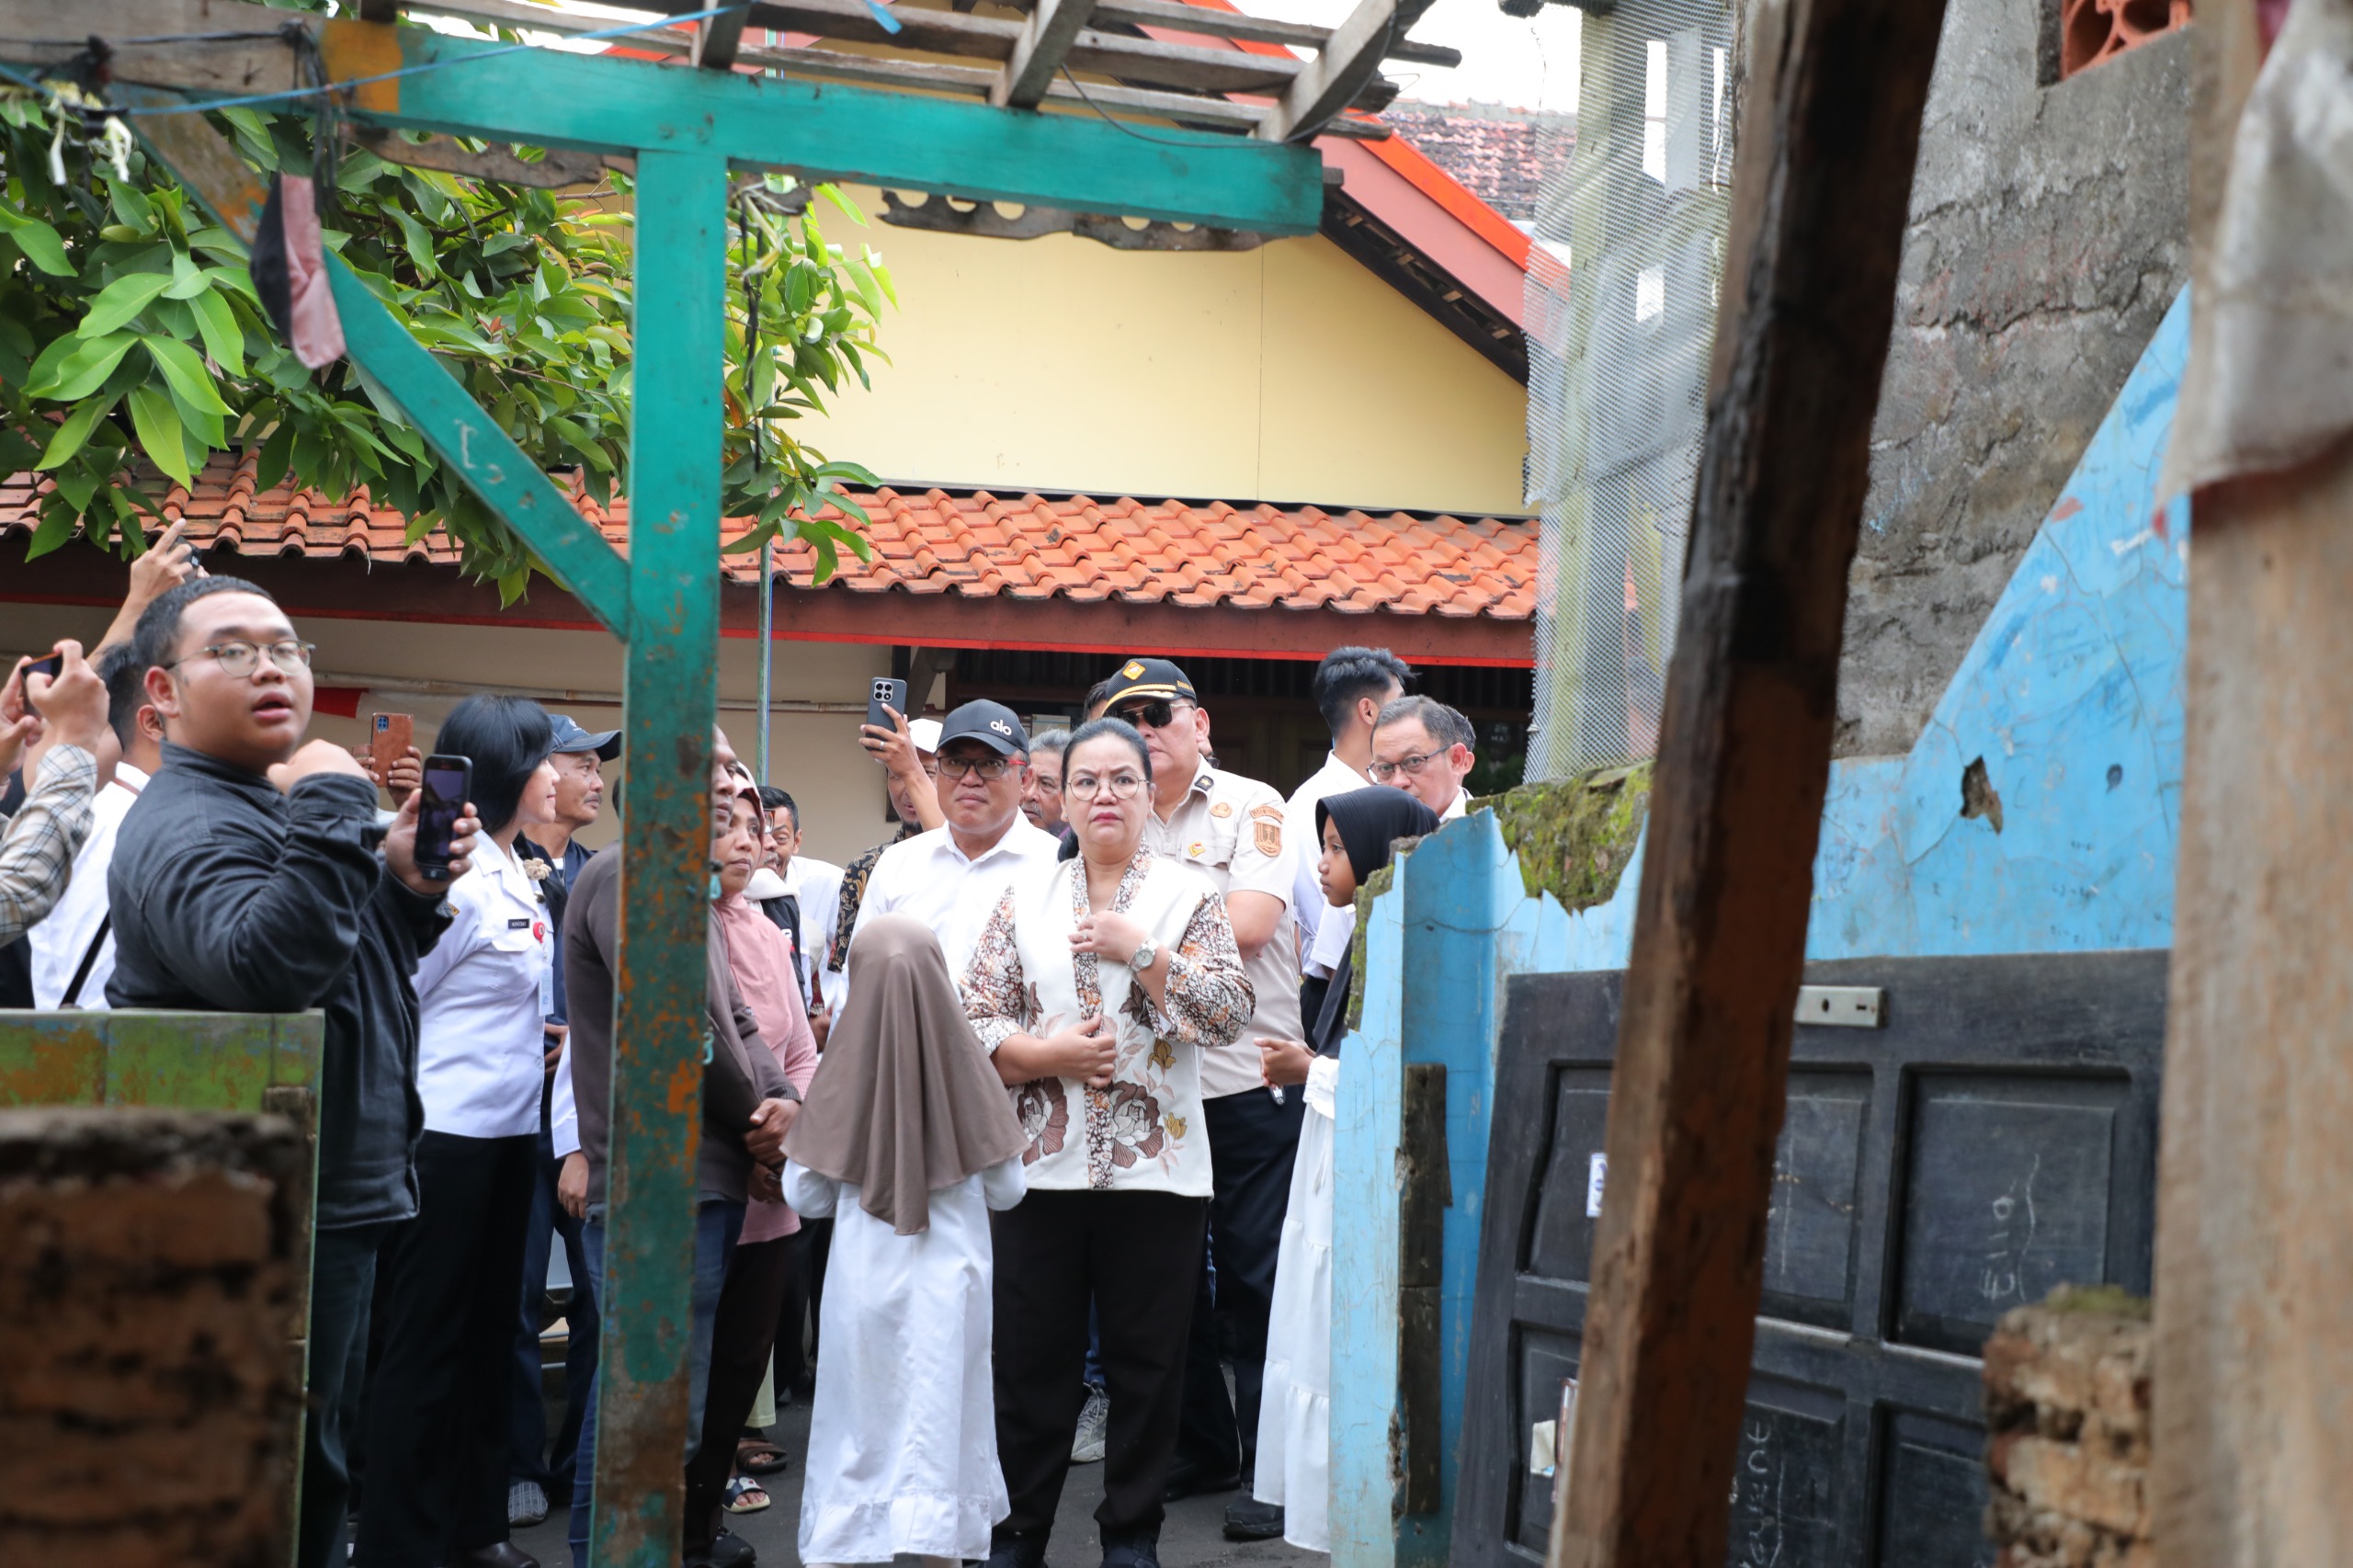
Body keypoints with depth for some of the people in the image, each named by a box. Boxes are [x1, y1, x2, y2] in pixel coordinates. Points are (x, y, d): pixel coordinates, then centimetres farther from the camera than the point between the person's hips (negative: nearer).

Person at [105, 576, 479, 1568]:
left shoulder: (272, 806, 17)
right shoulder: (186, 826, -17)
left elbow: (355, 962, 24)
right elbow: (269, 965, -35)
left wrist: (406, 886, 5)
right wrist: (333, 815, -29)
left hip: (332, 1198, 10)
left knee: (316, 1464, 19)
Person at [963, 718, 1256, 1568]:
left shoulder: (1190, 895, 3)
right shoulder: (1025, 899, 9)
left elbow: (1231, 1012, -8)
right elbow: (974, 1020, 4)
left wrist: (1139, 948, -13)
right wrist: (1047, 1055, -12)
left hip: (1156, 1168, -1)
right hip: (1044, 1167, 2)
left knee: (1146, 1360, 5)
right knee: (1032, 1358, 7)